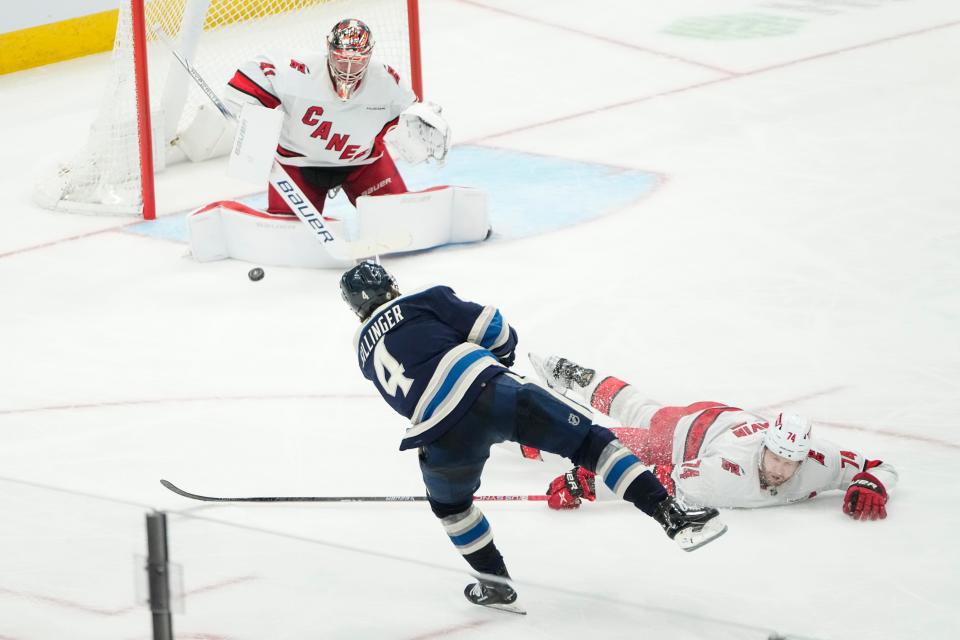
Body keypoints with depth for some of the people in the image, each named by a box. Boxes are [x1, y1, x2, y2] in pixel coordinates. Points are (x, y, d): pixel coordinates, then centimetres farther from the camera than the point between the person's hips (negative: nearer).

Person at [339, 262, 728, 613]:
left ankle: (496, 585, 35)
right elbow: (492, 329, 9)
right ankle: (673, 516, -5)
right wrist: (502, 357, 32)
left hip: (442, 436, 2)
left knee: (449, 502, 33)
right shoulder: (421, 303, 15)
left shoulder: (364, 351, 27)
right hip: (489, 389, -2)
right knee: (588, 441, 6)